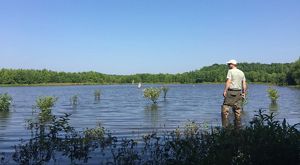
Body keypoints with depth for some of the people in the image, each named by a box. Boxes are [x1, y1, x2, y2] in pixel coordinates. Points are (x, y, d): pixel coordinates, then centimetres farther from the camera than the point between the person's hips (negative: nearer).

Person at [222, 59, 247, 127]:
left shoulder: (230, 71, -4)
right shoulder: (242, 72, 15)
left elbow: (228, 82, -13)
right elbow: (244, 84, 12)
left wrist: (225, 91, -15)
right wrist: (244, 93, 15)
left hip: (231, 92, -7)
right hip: (239, 92, 7)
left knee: (225, 109, -5)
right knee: (238, 110, 10)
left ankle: (225, 126, -10)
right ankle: (238, 126, 14)